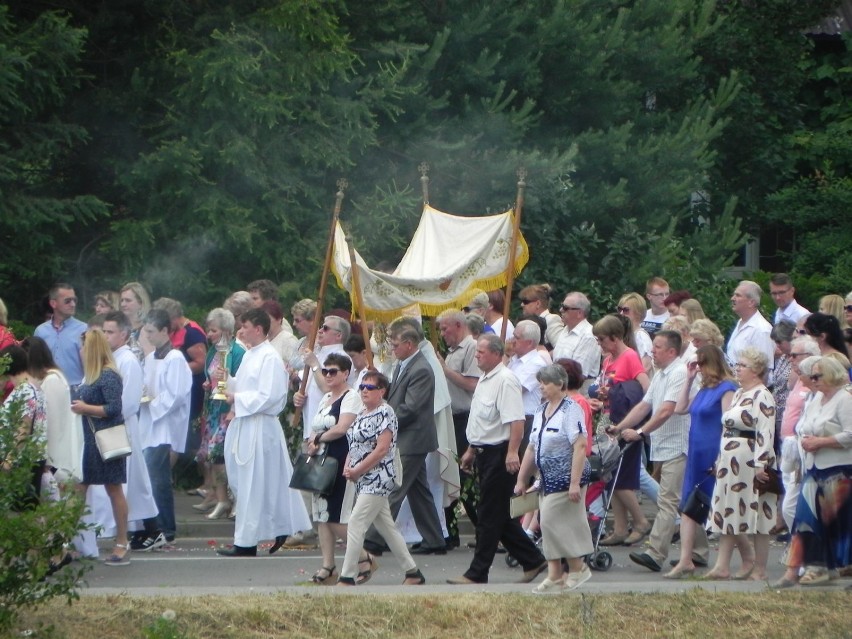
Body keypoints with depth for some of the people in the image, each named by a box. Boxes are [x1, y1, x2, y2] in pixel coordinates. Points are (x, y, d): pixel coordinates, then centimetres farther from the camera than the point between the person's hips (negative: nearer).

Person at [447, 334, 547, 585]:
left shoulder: (505, 380, -16)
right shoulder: (485, 379, 15)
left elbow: (516, 420, -24)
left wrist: (512, 452, -31)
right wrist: (471, 451, 27)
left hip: (499, 455, -10)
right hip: (484, 454, 10)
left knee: (490, 517, -4)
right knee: (501, 517, 13)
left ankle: (477, 573, 0)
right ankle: (533, 561, 20)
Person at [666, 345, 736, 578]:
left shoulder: (726, 389, -12)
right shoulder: (704, 389, 14)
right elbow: (680, 408, 20)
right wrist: (689, 380, 13)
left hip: (714, 455, -9)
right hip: (696, 455, 9)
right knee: (688, 506, 3)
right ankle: (685, 560, 2)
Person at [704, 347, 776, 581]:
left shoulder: (762, 397, -12)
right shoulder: (739, 394, 18)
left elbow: (765, 433, -19)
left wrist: (760, 465, -23)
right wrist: (720, 460, 20)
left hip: (750, 464, -10)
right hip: (730, 463, 10)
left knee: (756, 516, -3)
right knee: (726, 515, 6)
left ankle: (759, 569, 3)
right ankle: (722, 566, 7)